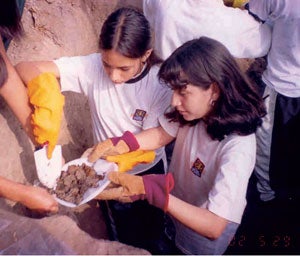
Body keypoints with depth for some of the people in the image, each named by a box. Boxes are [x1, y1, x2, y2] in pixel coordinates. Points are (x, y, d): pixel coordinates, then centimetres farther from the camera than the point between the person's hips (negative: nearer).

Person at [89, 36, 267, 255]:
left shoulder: (237, 147, -38)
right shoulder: (197, 108, -20)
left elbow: (213, 226, -38)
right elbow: (162, 134, -4)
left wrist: (147, 190, -46)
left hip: (205, 230, -5)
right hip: (178, 209, 5)